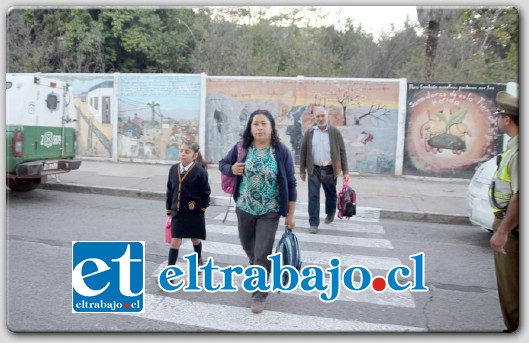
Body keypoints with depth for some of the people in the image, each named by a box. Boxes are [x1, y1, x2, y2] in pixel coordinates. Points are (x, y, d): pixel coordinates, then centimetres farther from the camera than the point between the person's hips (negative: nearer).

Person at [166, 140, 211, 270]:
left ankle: (198, 259, 45)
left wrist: (202, 208, -4)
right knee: (175, 241, 0)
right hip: (177, 212, 2)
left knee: (195, 239, 17)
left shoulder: (200, 171, -14)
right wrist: (169, 210, 7)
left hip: (194, 213, -2)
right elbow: (169, 191, 7)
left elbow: (205, 192, -6)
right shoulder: (173, 169, -1)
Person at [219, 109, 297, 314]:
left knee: (263, 254, -1)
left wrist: (290, 215, -7)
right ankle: (257, 269, 55)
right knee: (248, 245, 23)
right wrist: (232, 169, -15)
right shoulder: (241, 148, -5)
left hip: (269, 212, -3)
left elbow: (290, 184, -7)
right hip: (244, 208, 3)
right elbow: (222, 164, 10)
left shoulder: (281, 151, -11)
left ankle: (259, 295, 17)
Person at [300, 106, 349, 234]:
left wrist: (345, 171, -4)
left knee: (331, 194, 17)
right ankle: (314, 223, 3)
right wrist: (302, 170, 2)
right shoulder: (309, 133, 1)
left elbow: (342, 152, -1)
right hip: (314, 170, 0)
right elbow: (304, 152, 5)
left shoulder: (335, 132, -2)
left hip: (330, 170, 0)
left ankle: (330, 214, 43)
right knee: (313, 196, -3)